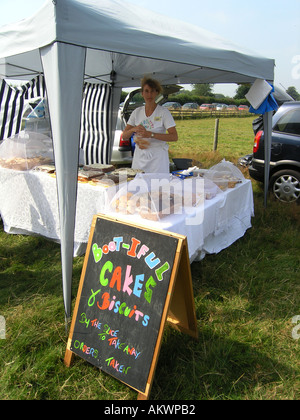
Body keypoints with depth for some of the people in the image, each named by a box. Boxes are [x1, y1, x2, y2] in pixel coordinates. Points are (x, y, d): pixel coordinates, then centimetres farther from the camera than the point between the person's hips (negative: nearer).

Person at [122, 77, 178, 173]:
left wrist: (151, 134, -22)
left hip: (158, 158, -3)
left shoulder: (163, 112, -3)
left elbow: (174, 137, -13)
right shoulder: (137, 112, 10)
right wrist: (134, 129, -13)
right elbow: (124, 136, 9)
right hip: (140, 157, 4)